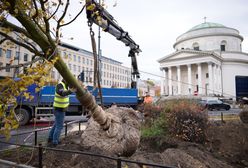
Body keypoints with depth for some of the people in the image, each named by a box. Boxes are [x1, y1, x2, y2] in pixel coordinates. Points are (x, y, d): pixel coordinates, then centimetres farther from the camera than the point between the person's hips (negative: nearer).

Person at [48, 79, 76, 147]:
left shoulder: (65, 85, 7)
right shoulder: (60, 85, -22)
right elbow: (62, 93, -44)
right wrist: (70, 91, -62)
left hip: (61, 109, 10)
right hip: (59, 110, -10)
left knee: (56, 124, 22)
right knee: (59, 126, -2)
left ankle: (50, 139, 36)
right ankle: (54, 143, 8)